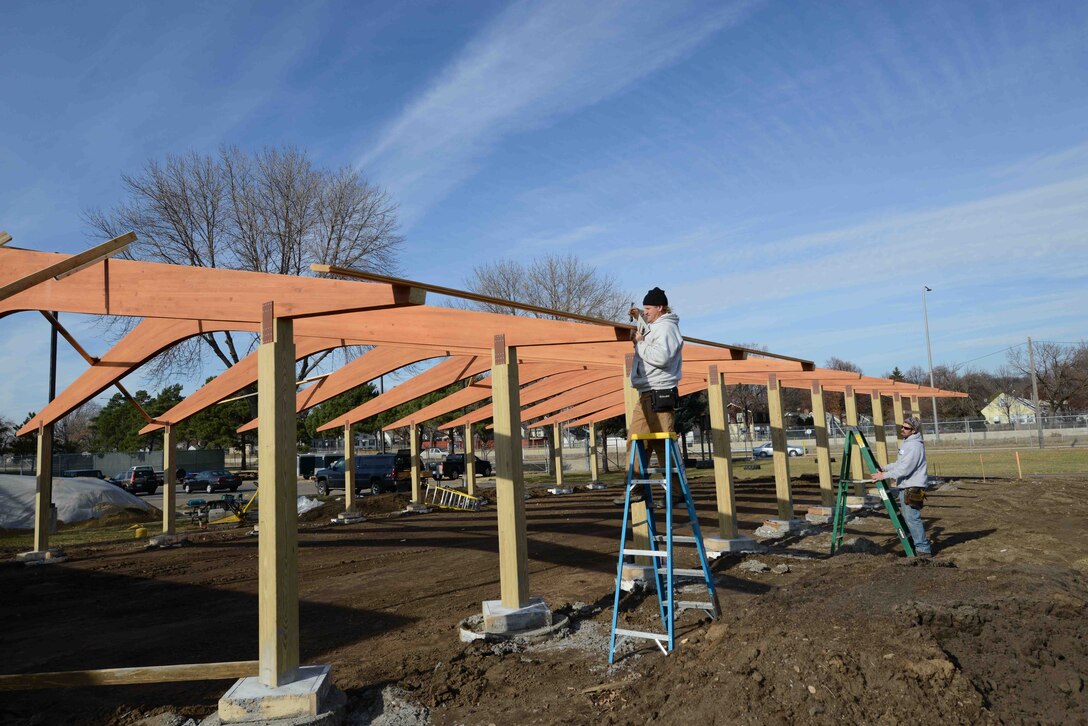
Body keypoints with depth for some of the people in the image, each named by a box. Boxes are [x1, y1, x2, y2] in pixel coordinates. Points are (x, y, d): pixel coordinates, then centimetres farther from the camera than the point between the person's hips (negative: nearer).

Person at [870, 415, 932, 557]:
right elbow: (899, 464, 25)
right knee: (906, 517, 15)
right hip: (905, 487, 11)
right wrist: (884, 468, 16)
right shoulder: (907, 443, 17)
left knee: (912, 518, -11)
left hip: (912, 488, -11)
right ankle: (920, 545, 25)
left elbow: (905, 468, -22)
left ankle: (923, 549, -6)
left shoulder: (915, 446, -16)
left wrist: (884, 475, -19)